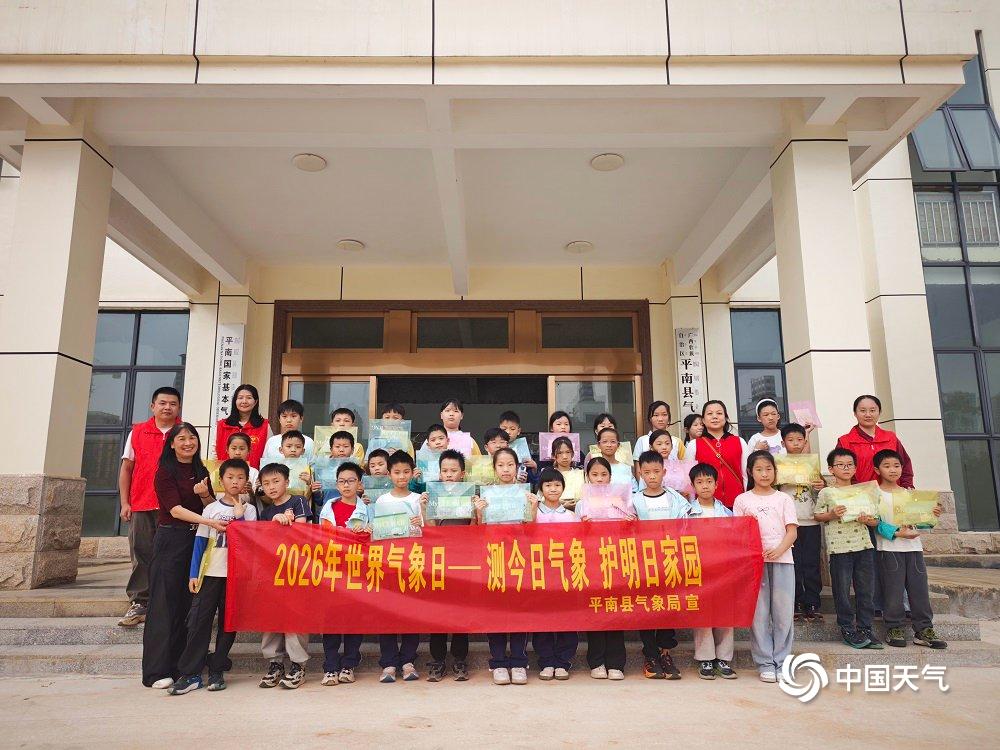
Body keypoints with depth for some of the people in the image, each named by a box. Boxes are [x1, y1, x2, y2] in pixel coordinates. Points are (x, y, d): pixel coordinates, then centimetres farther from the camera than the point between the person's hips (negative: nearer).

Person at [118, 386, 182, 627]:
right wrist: (124, 503, 4)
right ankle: (139, 604, 13)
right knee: (141, 553, 4)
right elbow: (126, 468, 11)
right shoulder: (137, 432, 9)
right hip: (141, 505, 1)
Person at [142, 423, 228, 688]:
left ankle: (180, 666, 15)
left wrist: (204, 494, -9)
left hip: (196, 541, 6)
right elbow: (175, 509, -16)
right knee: (165, 604, -3)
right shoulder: (165, 472, -5)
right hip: (170, 540, -5)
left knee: (189, 604, 7)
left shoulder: (201, 472, 13)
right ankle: (157, 671, 2)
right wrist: (210, 522, -28)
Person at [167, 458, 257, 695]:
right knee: (198, 620, -3)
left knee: (228, 622, 5)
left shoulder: (248, 510, 4)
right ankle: (190, 673, 4)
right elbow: (200, 542, 4)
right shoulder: (211, 509, 5)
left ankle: (216, 670, 16)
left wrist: (239, 516, -14)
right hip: (210, 573, 0)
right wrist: (193, 573, -3)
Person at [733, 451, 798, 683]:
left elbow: (792, 532, 3)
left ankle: (781, 662, 13)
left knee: (784, 613, 1)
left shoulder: (784, 499, 9)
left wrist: (779, 550, -14)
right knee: (759, 614, 1)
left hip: (782, 560, 1)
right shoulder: (742, 500, 7)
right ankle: (765, 663, 10)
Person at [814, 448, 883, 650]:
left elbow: (876, 521, 13)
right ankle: (847, 629, 13)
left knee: (865, 589, 8)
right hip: (839, 547, -3)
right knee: (842, 591, 2)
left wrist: (868, 520, -8)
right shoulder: (826, 493, 1)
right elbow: (817, 516, 3)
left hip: (863, 545, 4)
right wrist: (832, 515, -15)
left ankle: (865, 627, 20)